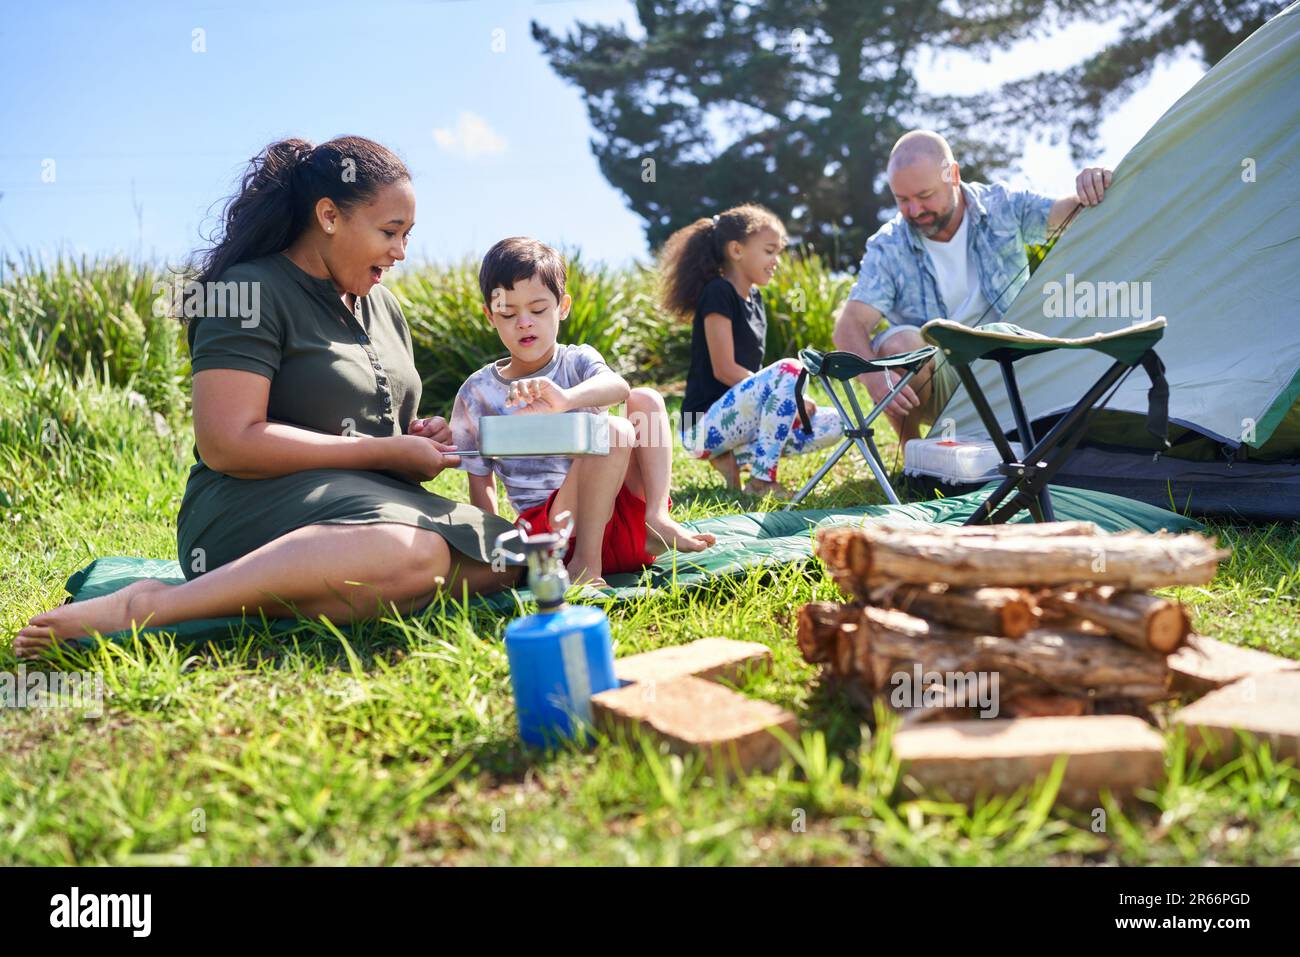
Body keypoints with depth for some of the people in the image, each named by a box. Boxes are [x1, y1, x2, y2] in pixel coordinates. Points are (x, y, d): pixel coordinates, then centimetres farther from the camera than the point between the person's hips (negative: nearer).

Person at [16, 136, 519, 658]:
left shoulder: (383, 306, 20)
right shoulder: (253, 291, -5)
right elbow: (226, 443, -16)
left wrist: (417, 437, 6)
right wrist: (384, 452, -13)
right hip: (252, 503, -8)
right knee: (414, 553, -39)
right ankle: (148, 607, -28)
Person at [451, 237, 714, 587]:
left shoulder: (578, 362, 6)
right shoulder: (477, 393, 5)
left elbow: (617, 386, -20)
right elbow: (480, 480, 11)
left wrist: (565, 398, -42)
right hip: (546, 521, -3)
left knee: (646, 399, -9)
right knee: (614, 431, -27)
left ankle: (656, 519, -19)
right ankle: (585, 560, -28)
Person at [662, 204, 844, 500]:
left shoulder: (754, 297, 16)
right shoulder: (718, 292, -10)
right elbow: (724, 370, -17)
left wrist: (788, 399, -1)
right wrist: (790, 396, -15)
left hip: (739, 417, 9)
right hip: (705, 424, -9)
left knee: (831, 425, 1)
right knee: (789, 370, -29)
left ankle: (737, 457, -3)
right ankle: (762, 480, -22)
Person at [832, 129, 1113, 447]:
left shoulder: (1004, 207, -5)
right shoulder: (888, 247, -12)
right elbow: (850, 326, -21)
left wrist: (1089, 189, -36)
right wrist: (875, 376, -41)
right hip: (937, 383, -1)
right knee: (900, 344, -34)